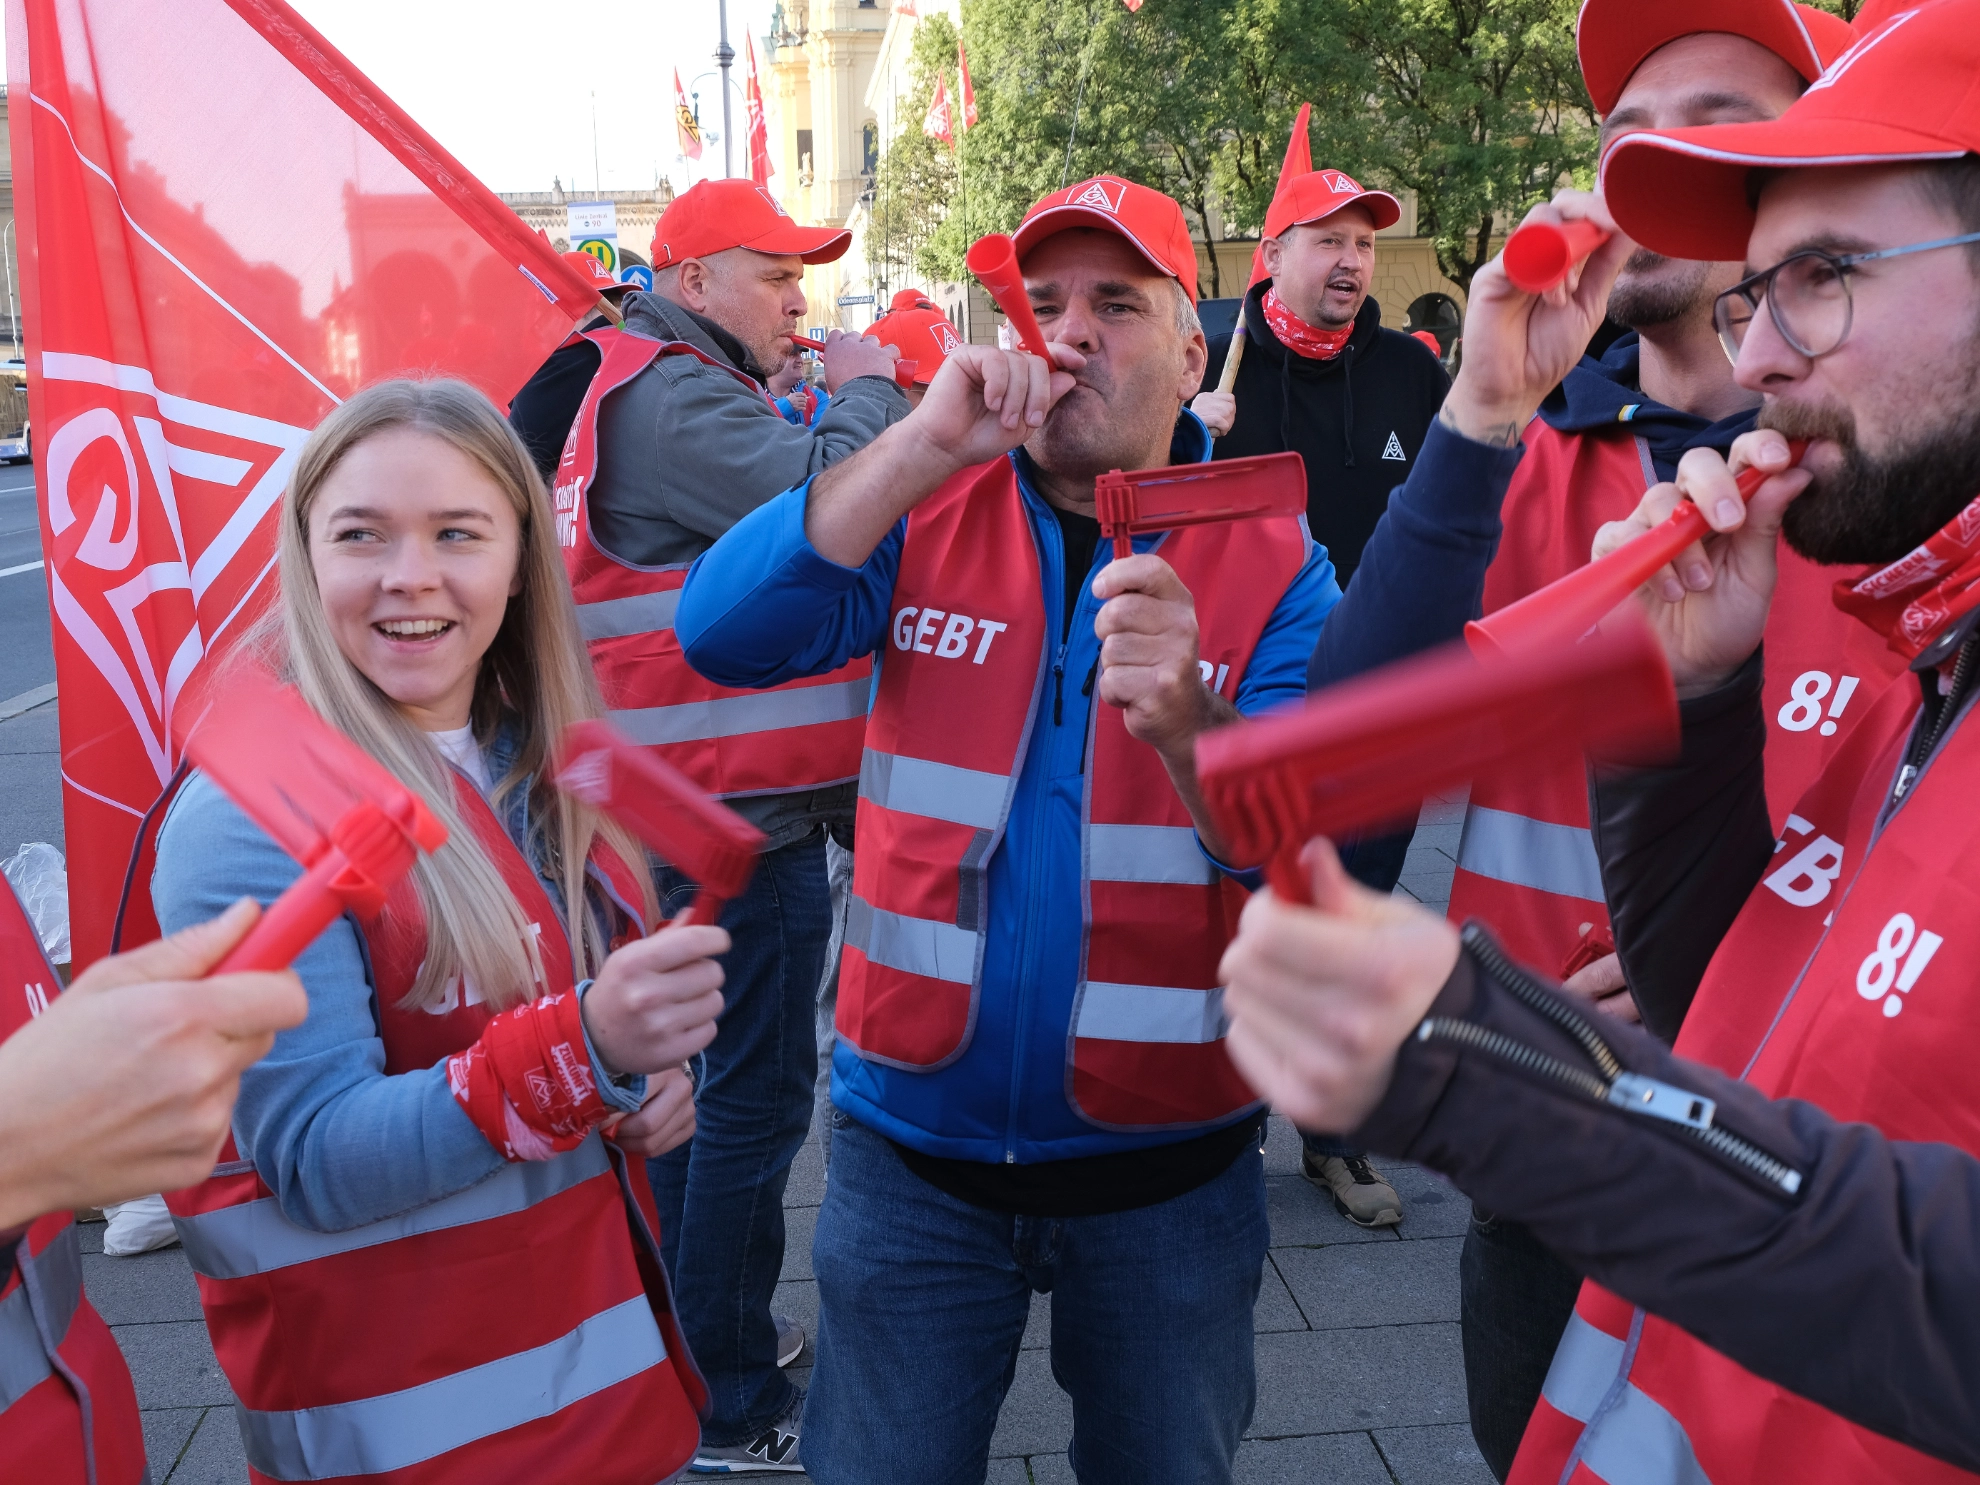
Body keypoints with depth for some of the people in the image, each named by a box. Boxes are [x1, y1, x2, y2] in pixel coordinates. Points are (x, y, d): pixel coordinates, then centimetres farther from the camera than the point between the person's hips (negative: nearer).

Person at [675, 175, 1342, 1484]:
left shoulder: (1271, 560, -6)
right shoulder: (928, 511, -2)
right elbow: (723, 637, -17)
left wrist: (1189, 726, -36)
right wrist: (925, 442, -25)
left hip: (1166, 1168, 0)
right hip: (914, 1147, 1)